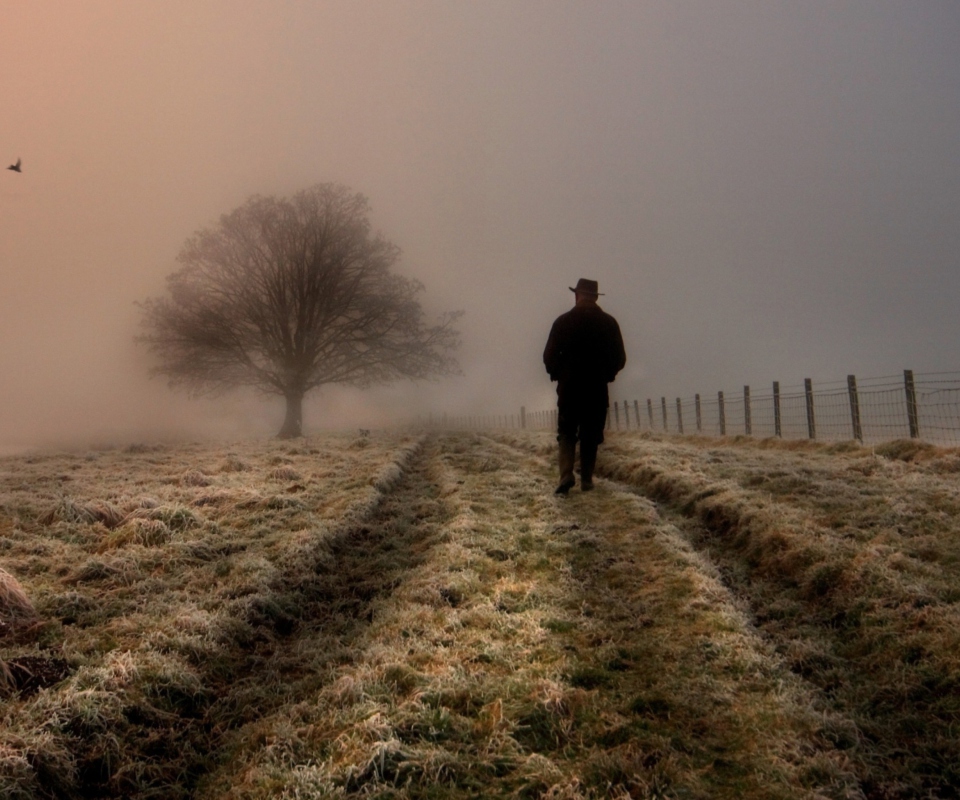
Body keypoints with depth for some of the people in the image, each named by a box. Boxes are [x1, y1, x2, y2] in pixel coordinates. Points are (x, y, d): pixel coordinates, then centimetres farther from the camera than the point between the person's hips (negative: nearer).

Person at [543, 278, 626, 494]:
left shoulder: (563, 321, -4)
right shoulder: (608, 322, 0)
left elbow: (549, 356, -3)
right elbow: (619, 358, 3)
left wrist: (559, 375, 14)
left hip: (569, 387, -1)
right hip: (597, 389, 1)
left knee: (567, 433, 8)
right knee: (590, 435, 10)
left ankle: (566, 474, -10)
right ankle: (586, 480, 9)